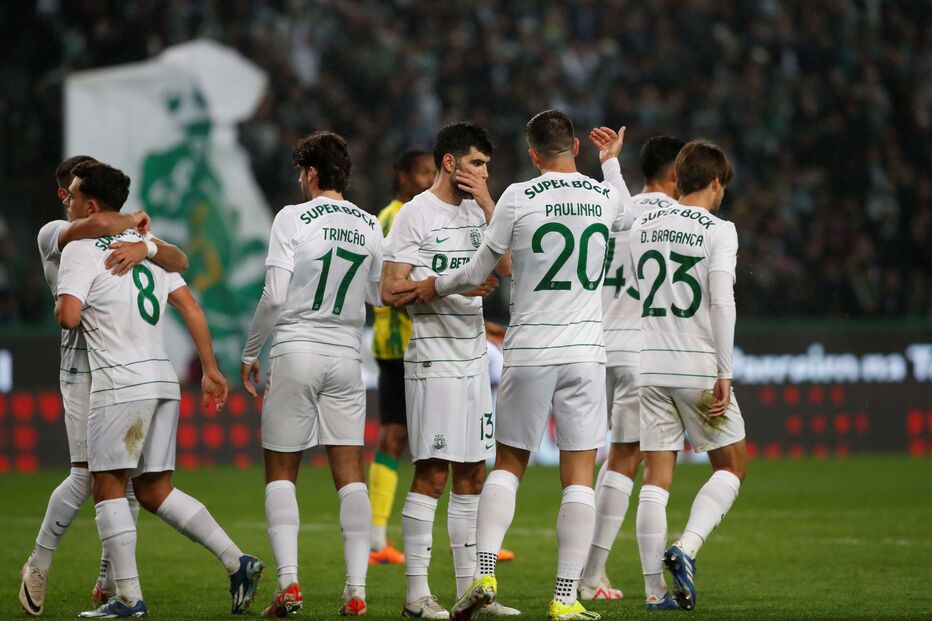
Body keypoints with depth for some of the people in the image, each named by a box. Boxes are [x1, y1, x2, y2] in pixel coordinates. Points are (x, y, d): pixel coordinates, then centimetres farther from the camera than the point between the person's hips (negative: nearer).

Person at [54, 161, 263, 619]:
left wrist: (60, 305, 7)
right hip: (163, 377, 7)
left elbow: (68, 316, -18)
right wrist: (210, 369, 17)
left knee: (108, 487, -1)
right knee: (154, 490, 13)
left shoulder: (81, 250, -5)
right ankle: (236, 561, 3)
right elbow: (190, 306, 15)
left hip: (120, 383, -7)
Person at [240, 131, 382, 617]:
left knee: (280, 473, 5)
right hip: (345, 356, 3)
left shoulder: (293, 219, -7)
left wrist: (249, 353, 1)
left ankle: (288, 582, -9)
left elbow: (274, 297, -10)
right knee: (350, 474, 4)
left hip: (294, 353, -3)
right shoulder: (370, 227, 6)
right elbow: (377, 295, 14)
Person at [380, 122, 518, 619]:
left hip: (473, 359, 7)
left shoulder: (475, 211, 14)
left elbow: (507, 267, 3)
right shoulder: (416, 215, -7)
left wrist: (486, 203, -2)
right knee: (432, 473, -10)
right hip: (433, 359, -7)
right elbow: (390, 291, -11)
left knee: (472, 475, 9)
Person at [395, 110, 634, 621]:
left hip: (528, 353, -1)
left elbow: (477, 272, 3)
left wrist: (432, 288, 22)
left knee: (509, 464, 12)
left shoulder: (518, 198, -6)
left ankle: (484, 574, -2)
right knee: (578, 474, 2)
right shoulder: (608, 196, 2)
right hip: (585, 352, 1)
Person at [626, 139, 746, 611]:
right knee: (731, 466, 12)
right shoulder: (719, 231, -5)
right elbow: (721, 301, -13)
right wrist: (724, 373, -13)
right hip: (697, 366, -4)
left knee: (656, 477, 6)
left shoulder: (641, 227, 11)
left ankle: (654, 590, 2)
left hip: (646, 365, 4)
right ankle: (686, 548, -9)